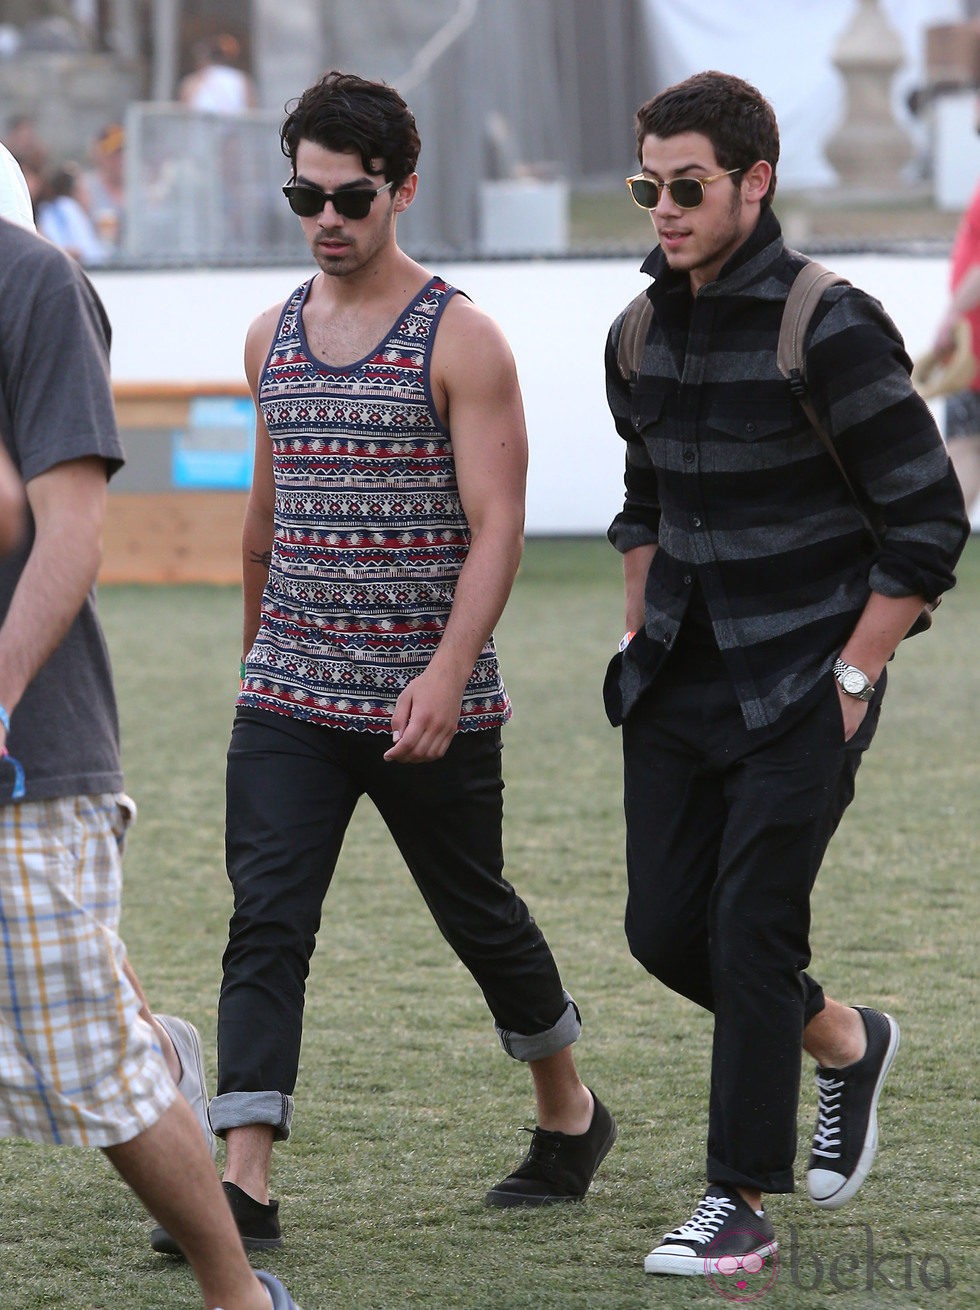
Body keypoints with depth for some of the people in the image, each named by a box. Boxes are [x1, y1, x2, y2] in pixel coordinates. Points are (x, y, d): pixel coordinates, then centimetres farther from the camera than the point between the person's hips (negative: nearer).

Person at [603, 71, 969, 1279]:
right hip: (680, 682, 7)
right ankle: (845, 1045, 32)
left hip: (801, 689, -7)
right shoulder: (641, 338, 5)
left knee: (750, 932, -9)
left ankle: (741, 1204, 2)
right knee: (664, 928, 6)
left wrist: (850, 679, -13)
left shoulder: (829, 331, -16)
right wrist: (644, 645, 15)